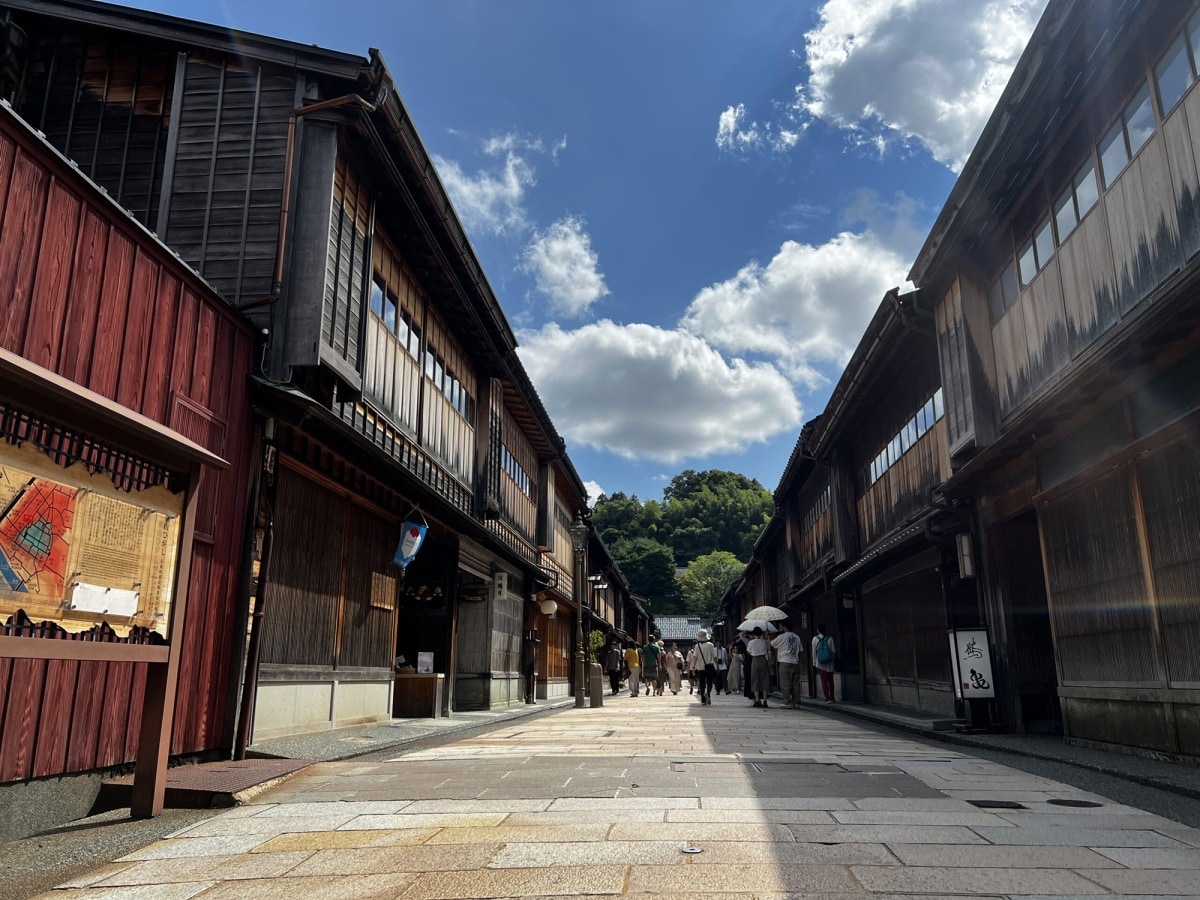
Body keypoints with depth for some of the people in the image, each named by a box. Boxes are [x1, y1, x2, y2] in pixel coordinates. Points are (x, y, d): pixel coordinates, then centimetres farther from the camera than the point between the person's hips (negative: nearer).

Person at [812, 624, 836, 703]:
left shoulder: (815, 639, -3)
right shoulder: (830, 639, -3)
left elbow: (814, 652, 0)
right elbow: (833, 651, -2)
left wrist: (814, 663, 6)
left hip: (820, 664, -1)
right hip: (829, 664, 1)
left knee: (824, 681, 2)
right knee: (830, 681, 13)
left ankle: (827, 698, -3)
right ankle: (831, 697, 15)